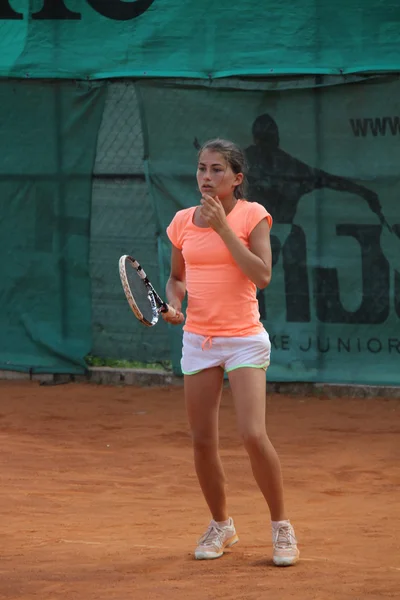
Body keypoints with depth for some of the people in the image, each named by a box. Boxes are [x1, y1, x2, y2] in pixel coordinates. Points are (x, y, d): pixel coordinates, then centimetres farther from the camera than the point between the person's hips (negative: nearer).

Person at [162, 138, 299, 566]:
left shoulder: (252, 215, -6)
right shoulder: (183, 221, 7)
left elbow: (262, 275, -17)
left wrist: (222, 227, -18)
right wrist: (173, 302, -3)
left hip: (244, 338, -4)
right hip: (198, 339, 4)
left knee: (253, 435, -16)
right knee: (202, 441, 5)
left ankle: (281, 527, 0)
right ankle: (221, 526, 24)